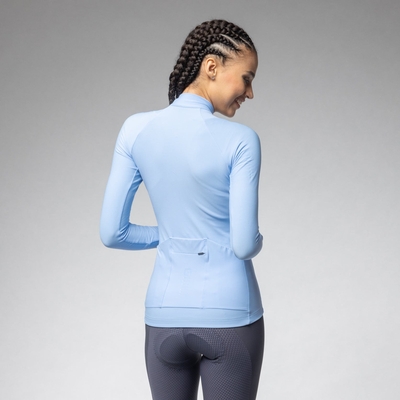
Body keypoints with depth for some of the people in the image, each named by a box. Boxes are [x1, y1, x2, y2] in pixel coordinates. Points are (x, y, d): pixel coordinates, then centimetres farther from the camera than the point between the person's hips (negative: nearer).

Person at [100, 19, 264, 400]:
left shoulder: (136, 129, -5)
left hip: (166, 315, 3)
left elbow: (111, 232, -3)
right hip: (229, 315, -3)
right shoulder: (240, 140, -15)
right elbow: (245, 244, -14)